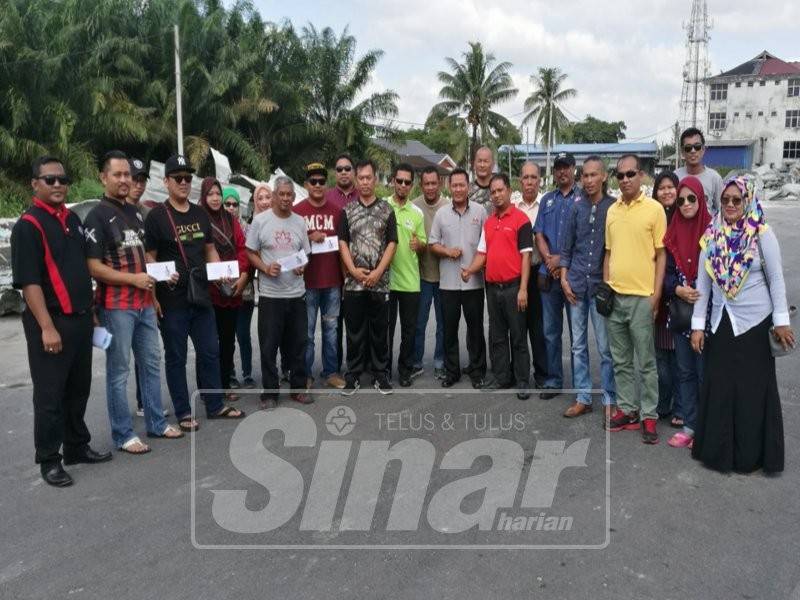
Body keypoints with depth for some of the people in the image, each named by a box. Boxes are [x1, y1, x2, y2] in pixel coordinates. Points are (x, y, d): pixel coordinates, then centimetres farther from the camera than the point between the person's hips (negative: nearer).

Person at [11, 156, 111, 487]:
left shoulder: (73, 219, 12)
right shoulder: (28, 225, -11)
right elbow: (28, 282, -17)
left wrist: (91, 310, 16)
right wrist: (47, 327, -21)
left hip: (81, 319, 8)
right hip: (50, 323, -7)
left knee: (79, 388, 16)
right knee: (50, 393, 1)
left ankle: (77, 447, 29)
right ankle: (48, 460, 13)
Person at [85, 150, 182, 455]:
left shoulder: (135, 213, 14)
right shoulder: (97, 216, -10)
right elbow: (93, 267, -15)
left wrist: (160, 273, 11)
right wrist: (133, 279, -18)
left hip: (144, 303, 8)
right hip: (116, 306, -8)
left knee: (151, 363, 14)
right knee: (119, 370, 1)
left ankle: (156, 423, 26)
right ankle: (123, 434, 10)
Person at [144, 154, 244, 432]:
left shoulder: (200, 214, 12)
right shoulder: (156, 217, -6)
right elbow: (149, 258, -6)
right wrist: (162, 276, -23)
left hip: (201, 296, 6)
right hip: (172, 301, -5)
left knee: (210, 352, 12)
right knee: (176, 357, 6)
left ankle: (215, 405, 25)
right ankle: (183, 413, 17)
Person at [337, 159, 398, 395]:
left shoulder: (386, 209, 4)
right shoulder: (347, 210, 7)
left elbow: (392, 243, 0)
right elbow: (343, 243, 4)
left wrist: (378, 272, -10)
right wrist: (353, 270, -9)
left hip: (380, 282, 0)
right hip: (353, 282, 1)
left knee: (380, 330, 6)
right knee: (354, 331, 5)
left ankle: (380, 374, 17)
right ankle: (353, 375, 14)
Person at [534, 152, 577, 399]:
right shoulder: (547, 200, 15)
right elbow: (539, 234, 10)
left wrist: (562, 259, -11)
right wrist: (549, 259, -6)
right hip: (549, 275, 5)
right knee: (550, 331, 9)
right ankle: (553, 381, 19)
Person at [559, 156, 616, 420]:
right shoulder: (576, 206, 5)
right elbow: (565, 246, 9)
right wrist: (564, 278, 2)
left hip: (601, 285, -3)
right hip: (575, 284, 3)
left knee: (606, 348, 2)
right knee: (578, 345, 10)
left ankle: (609, 400, 13)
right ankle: (583, 398, 20)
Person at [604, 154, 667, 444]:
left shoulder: (654, 209, -4)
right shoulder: (612, 211, 10)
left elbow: (661, 254, -4)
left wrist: (656, 294, -10)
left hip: (642, 297, -5)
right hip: (614, 296, 5)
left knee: (646, 362, 2)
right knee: (620, 360, 12)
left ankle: (649, 416, 12)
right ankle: (626, 409, 24)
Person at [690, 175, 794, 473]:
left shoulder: (762, 233, -7)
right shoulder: (711, 235, 3)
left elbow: (776, 279, -4)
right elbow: (703, 283, 4)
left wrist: (781, 320, -8)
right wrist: (697, 325, 2)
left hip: (754, 321, -4)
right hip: (721, 322, 4)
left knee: (753, 388, 4)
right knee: (718, 387, 8)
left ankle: (752, 454, 16)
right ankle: (718, 450, 20)